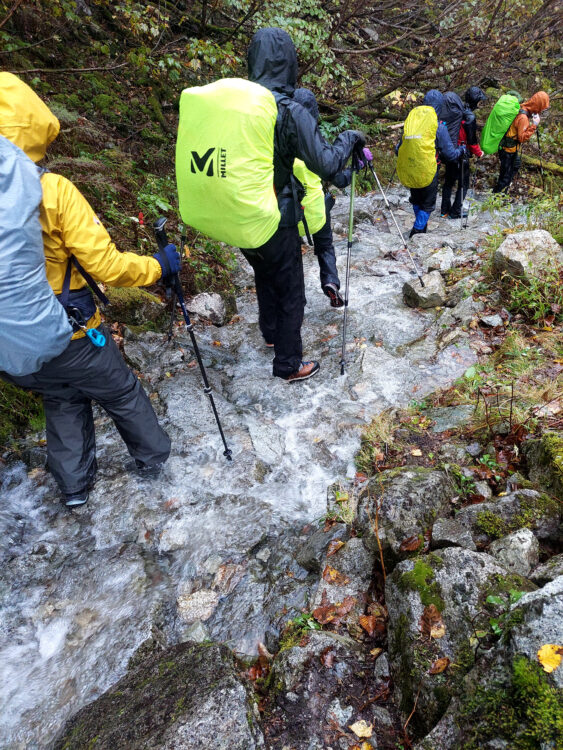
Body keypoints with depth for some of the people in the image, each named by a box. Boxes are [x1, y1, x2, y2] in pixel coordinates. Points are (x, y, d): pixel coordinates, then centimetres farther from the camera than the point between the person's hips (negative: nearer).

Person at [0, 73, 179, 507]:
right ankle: (154, 458, 41)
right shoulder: (52, 191, -20)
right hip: (72, 338, -4)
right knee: (124, 395, 19)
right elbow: (106, 267, -21)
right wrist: (158, 267, -4)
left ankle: (74, 486, 40)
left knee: (63, 405, 26)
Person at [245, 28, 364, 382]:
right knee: (291, 294, 9)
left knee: (264, 276, 28)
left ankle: (271, 332, 49)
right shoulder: (290, 112, -18)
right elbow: (327, 165, -19)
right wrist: (350, 137, -3)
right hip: (276, 221, -6)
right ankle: (289, 365, 20)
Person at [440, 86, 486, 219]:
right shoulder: (469, 117, -19)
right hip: (461, 155, -7)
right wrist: (479, 153, 1)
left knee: (449, 181, 17)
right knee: (463, 184, 7)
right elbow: (472, 139, -14)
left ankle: (444, 210, 23)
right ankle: (455, 212, 10)